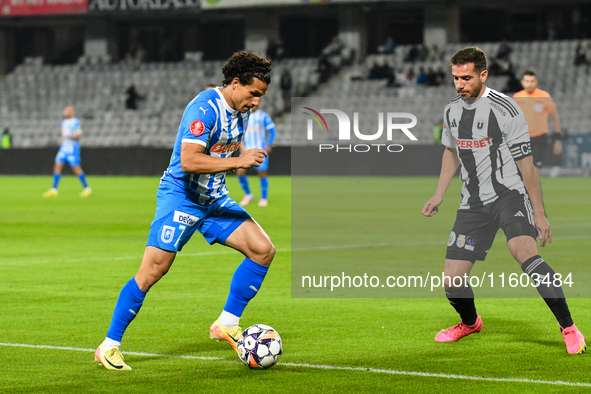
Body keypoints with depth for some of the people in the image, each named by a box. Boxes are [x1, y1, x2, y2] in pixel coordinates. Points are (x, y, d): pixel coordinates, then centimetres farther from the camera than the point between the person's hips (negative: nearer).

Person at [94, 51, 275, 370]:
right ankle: (109, 346, -3)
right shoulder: (204, 108, -21)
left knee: (263, 249, -5)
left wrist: (249, 163, 7)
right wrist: (238, 161, -31)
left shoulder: (240, 110, 7)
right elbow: (189, 161, -32)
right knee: (154, 269, -14)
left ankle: (227, 324, 6)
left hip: (215, 199, 8)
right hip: (180, 196, -8)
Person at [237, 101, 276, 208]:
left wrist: (269, 145, -7)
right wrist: (241, 146, -1)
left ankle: (263, 198, 10)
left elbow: (272, 130, 4)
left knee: (262, 173, -4)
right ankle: (248, 194, 10)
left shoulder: (263, 116, 2)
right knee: (240, 172, -9)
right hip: (247, 150, 3)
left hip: (261, 150, -3)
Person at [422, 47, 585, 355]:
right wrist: (438, 196, 19)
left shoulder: (505, 110, -13)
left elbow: (525, 165, -9)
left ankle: (569, 329, -27)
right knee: (452, 281, -1)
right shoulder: (452, 111, 6)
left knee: (523, 251, -34)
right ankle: (470, 322, 34)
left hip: (510, 194, -5)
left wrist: (539, 213, -9)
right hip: (473, 203, 6)